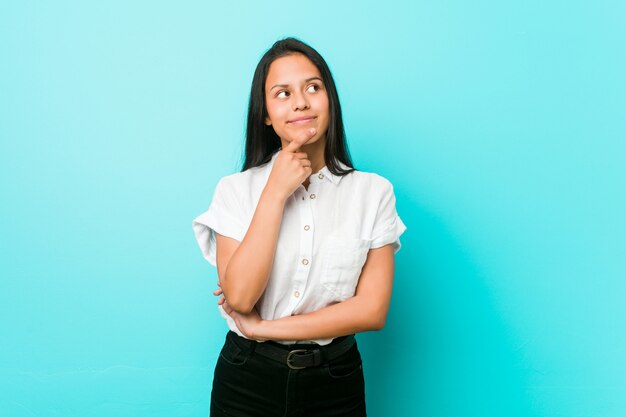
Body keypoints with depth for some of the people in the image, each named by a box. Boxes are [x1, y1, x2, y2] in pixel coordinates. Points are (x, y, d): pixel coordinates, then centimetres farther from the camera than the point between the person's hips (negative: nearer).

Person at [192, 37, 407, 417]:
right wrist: (276, 192, -19)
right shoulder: (236, 190, -6)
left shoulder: (373, 192, -6)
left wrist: (263, 328, -13)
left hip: (336, 384, 0)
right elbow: (239, 297, -17)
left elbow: (372, 310, -11)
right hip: (248, 380, 0)